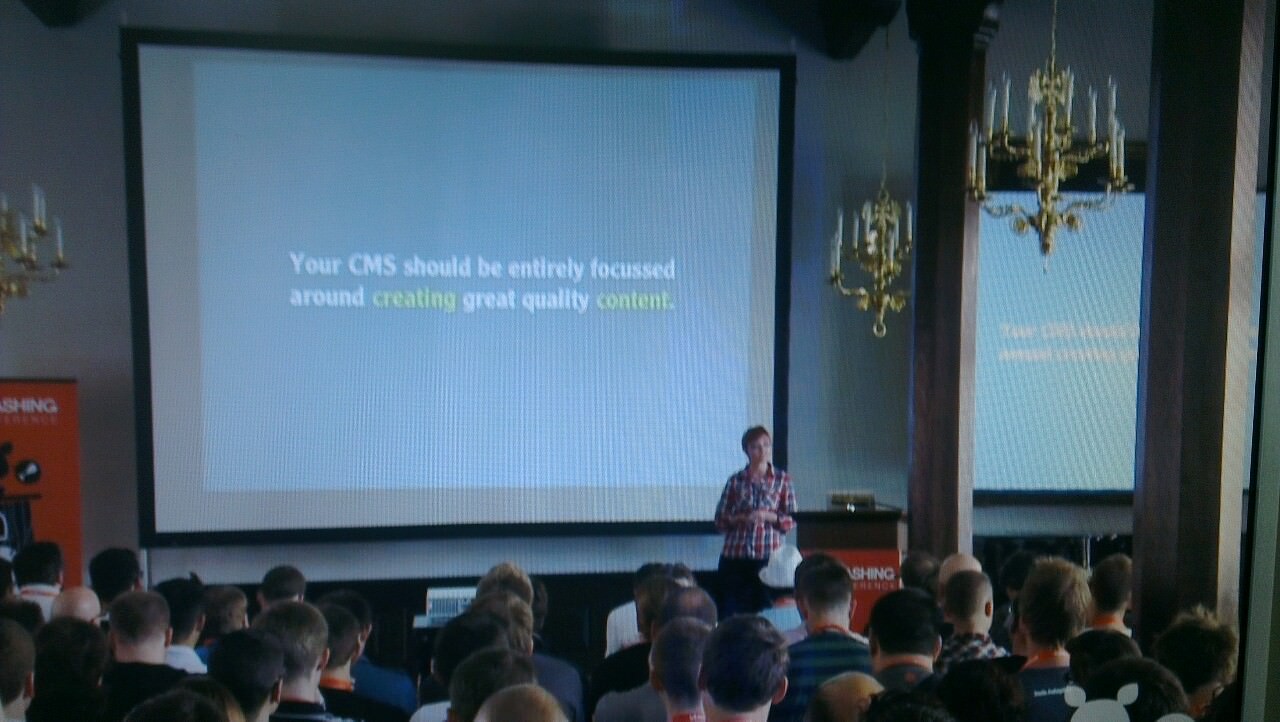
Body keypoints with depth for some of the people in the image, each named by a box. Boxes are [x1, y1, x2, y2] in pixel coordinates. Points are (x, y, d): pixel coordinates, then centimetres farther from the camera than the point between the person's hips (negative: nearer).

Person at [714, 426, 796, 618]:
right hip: (735, 558, 1)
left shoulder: (782, 479, 6)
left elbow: (792, 520, 4)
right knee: (731, 612, 0)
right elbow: (720, 521, 7)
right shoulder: (735, 481, 7)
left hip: (769, 557, -1)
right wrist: (740, 518, -12)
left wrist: (767, 516, -12)